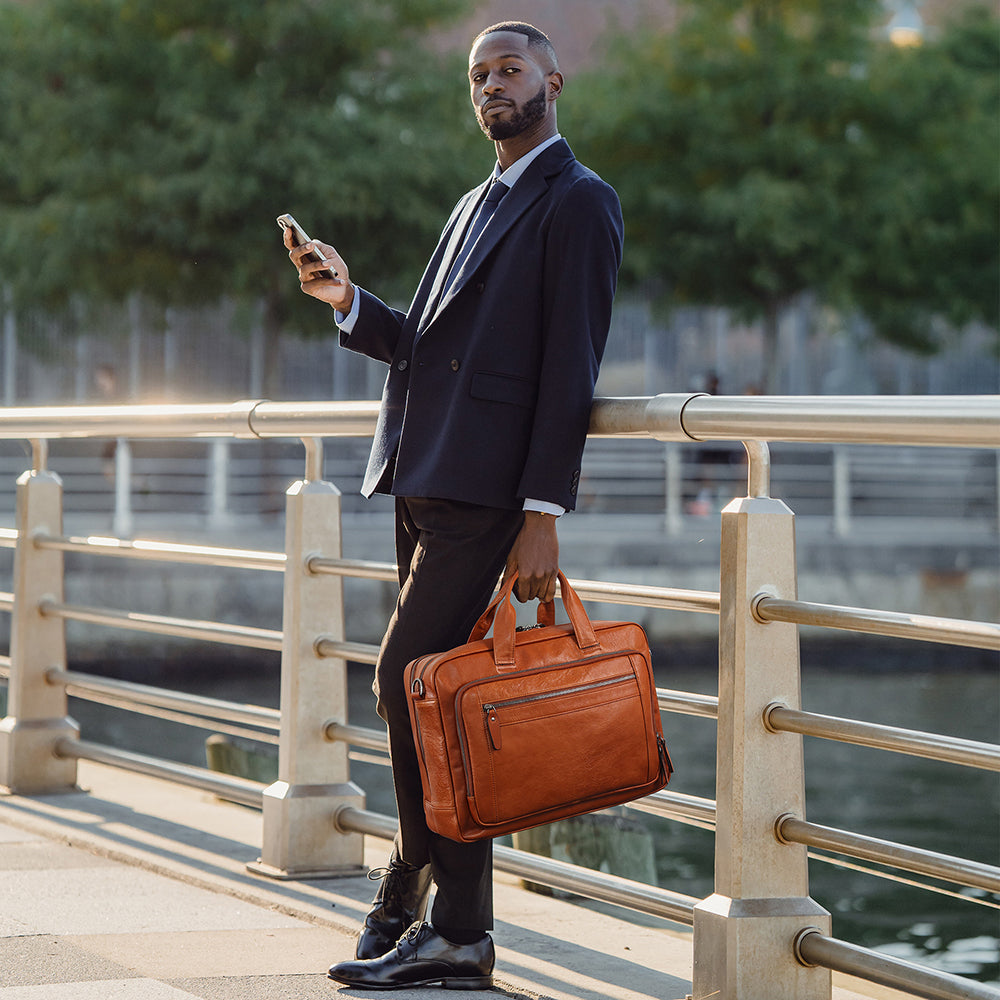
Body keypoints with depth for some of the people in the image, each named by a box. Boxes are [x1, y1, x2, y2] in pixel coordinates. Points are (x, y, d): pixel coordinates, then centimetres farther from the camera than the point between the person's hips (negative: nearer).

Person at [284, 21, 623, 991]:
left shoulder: (578, 201, -4)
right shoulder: (477, 205, 24)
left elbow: (568, 368, -11)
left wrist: (542, 515, -17)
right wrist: (349, 303, 6)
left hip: (485, 490, -9)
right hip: (423, 484, 9)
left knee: (407, 681, -13)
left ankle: (412, 890, 0)